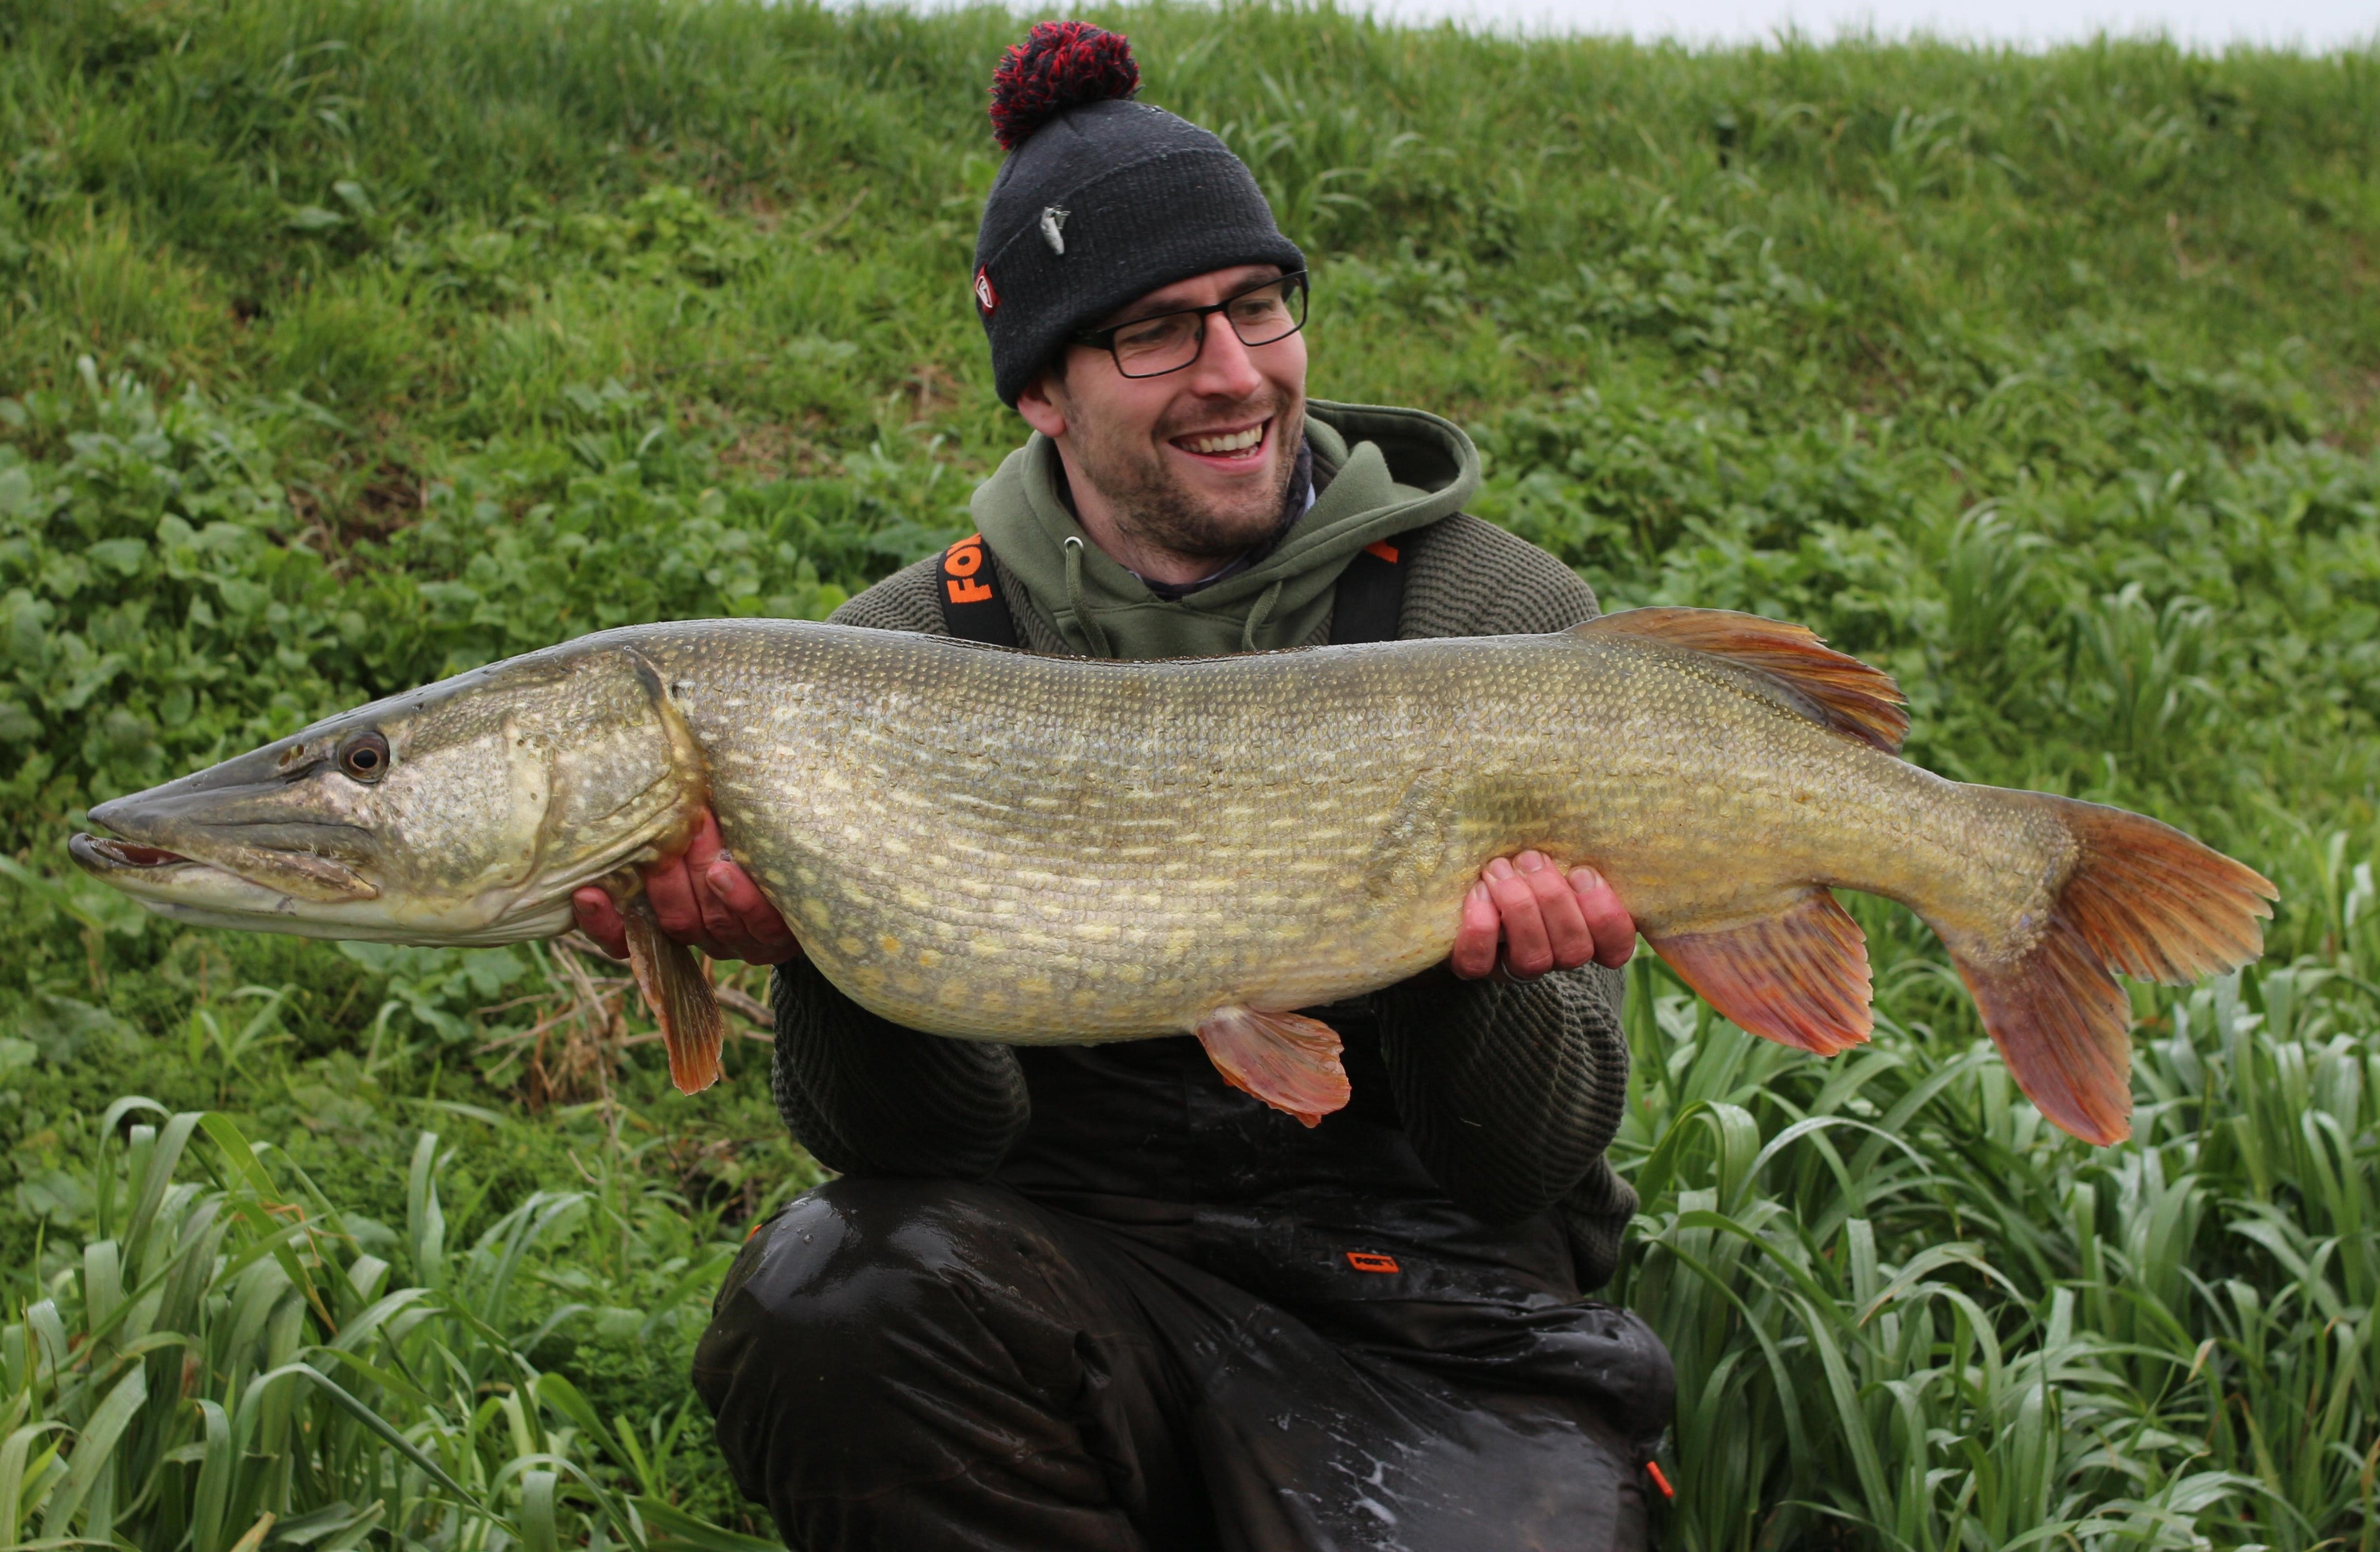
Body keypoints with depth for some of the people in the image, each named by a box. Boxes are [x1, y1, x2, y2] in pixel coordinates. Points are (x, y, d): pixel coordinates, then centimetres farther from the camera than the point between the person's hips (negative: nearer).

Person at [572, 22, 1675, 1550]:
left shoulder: (1510, 624, -4)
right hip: (1069, 1261, 2)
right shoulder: (903, 657, 1)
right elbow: (927, 1139, -6)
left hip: (1422, 1299, -1)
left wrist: (1478, 968, -28)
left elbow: (1534, 1163, -6)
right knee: (832, 1301, -29)